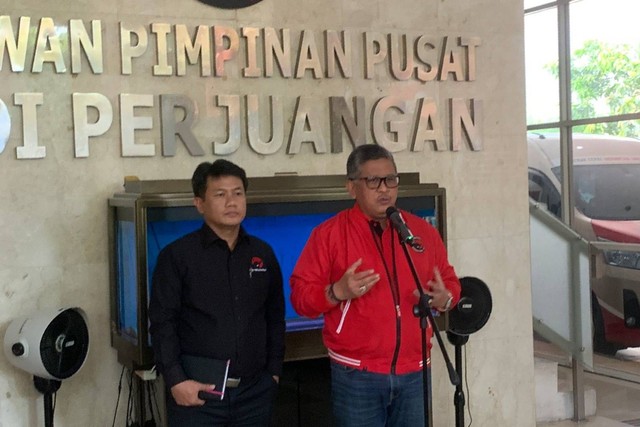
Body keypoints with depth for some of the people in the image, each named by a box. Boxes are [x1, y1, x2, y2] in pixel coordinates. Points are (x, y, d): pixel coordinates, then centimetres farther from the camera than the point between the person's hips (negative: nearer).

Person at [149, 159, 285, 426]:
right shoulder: (177, 255, -4)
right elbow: (162, 322, -7)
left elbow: (275, 318, 14)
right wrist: (176, 381, -14)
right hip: (197, 391, -4)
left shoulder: (263, 253, 10)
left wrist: (274, 370, 8)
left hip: (255, 391, 4)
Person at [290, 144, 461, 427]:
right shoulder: (328, 233, -4)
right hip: (357, 376, -3)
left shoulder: (423, 231, 9)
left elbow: (450, 282, 16)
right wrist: (337, 292, -24)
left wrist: (444, 298, -7)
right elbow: (301, 296, -6)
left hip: (414, 374, 4)